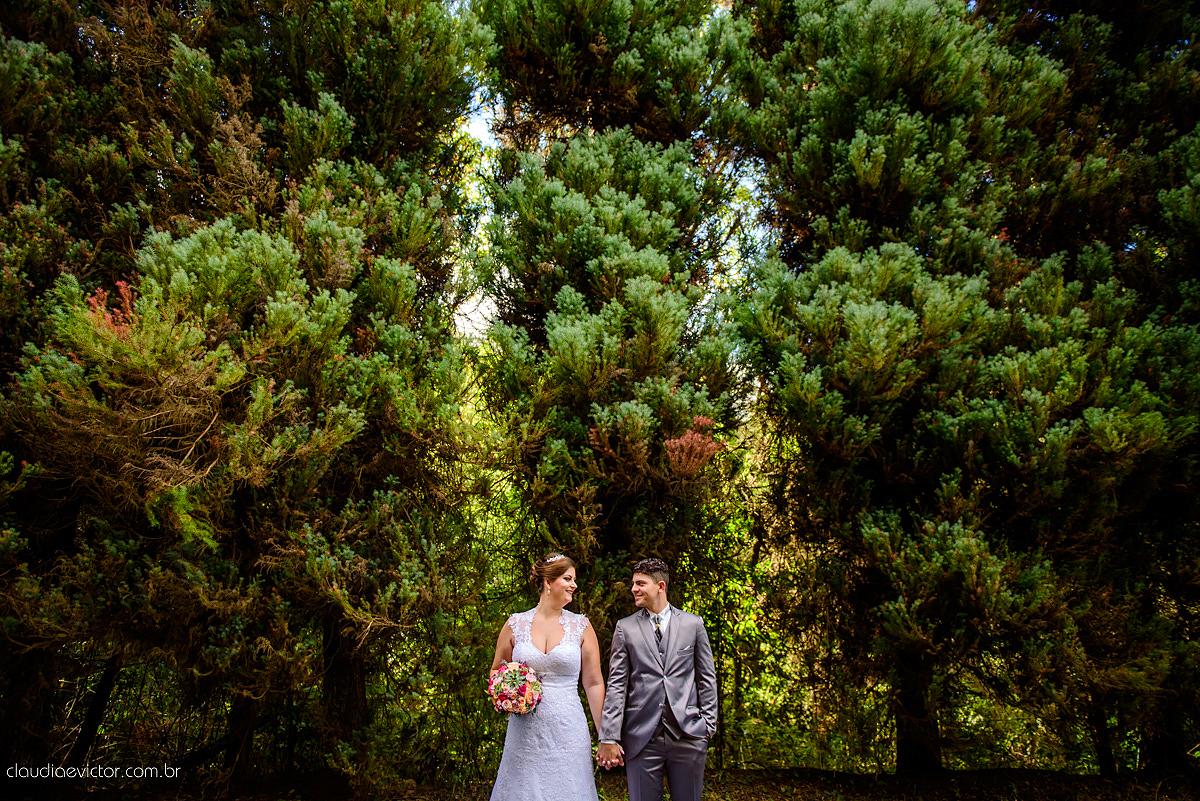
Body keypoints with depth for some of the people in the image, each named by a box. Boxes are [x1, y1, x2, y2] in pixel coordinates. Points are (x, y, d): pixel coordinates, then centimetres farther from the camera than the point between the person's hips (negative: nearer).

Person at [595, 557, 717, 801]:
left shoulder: (693, 624, 6)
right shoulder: (625, 627, 4)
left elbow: (707, 678, 9)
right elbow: (616, 684, 1)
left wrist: (709, 726, 3)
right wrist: (609, 738, -4)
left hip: (688, 735, 0)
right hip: (641, 738, 0)